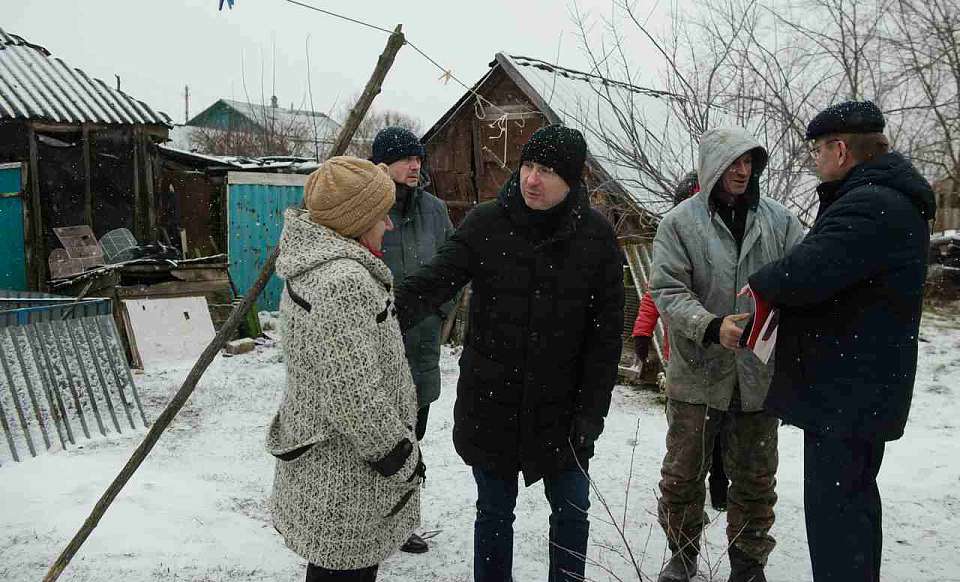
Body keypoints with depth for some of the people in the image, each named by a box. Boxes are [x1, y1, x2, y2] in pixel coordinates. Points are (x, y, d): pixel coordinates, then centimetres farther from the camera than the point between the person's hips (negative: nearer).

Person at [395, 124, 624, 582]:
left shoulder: (596, 236, -6)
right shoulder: (485, 224, -8)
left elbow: (606, 331, -4)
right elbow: (434, 282, -18)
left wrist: (592, 410, -6)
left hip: (560, 406, 1)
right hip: (490, 402, 0)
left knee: (572, 510, 12)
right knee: (494, 510, 14)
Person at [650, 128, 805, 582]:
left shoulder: (778, 220, 2)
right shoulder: (679, 222, -5)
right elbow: (667, 290, -12)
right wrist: (712, 328, -28)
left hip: (759, 372, 2)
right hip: (697, 374, -2)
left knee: (755, 478, 14)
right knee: (683, 474, 13)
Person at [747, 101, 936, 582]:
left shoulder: (869, 205, -22)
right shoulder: (893, 200, 14)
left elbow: (804, 273, -32)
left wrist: (758, 285, -12)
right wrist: (774, 291, 4)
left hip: (843, 394, -11)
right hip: (869, 391, 11)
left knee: (833, 510, -4)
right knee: (855, 499, 23)